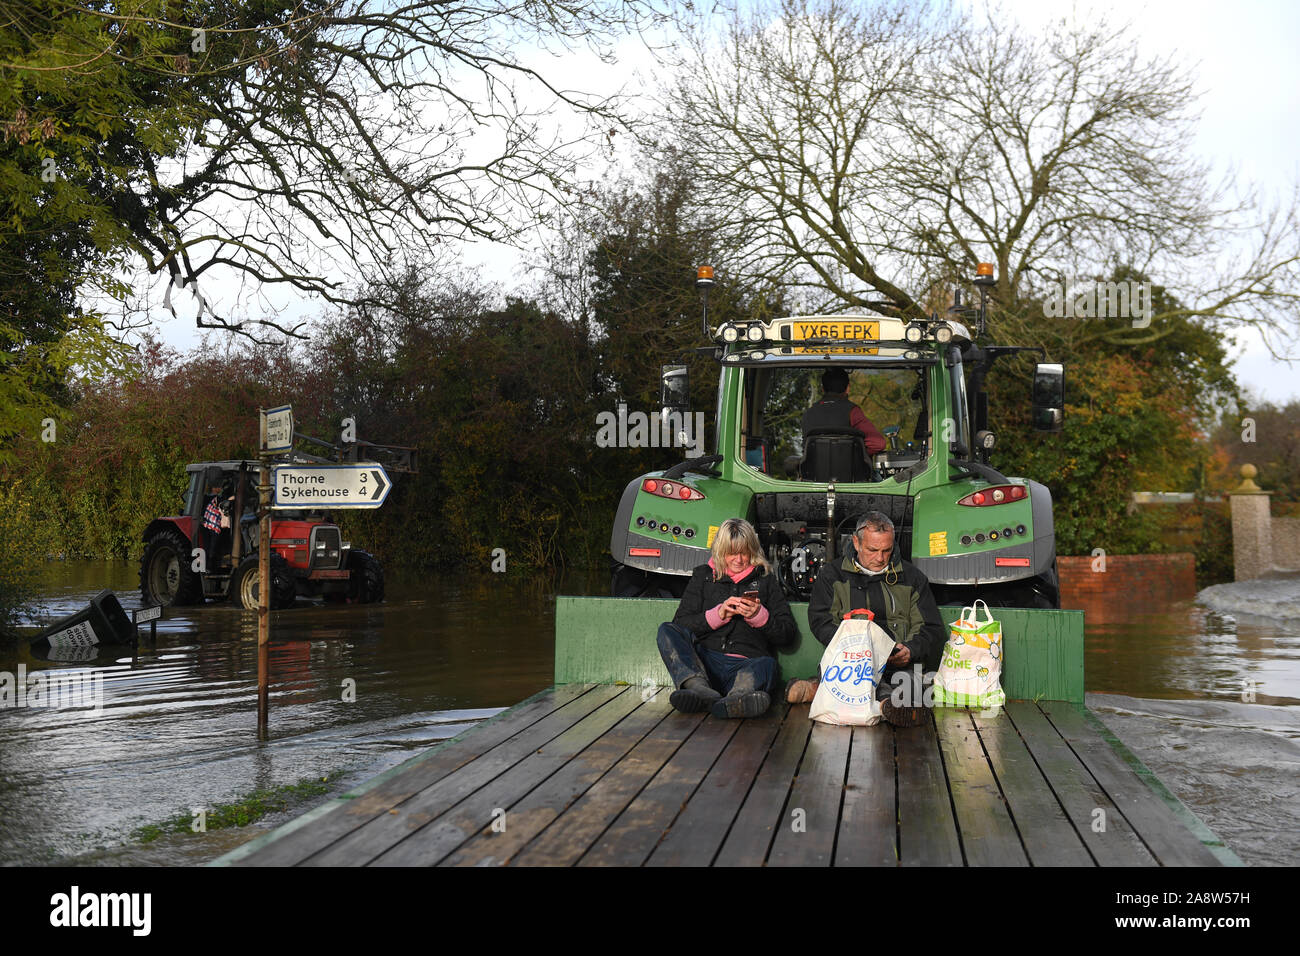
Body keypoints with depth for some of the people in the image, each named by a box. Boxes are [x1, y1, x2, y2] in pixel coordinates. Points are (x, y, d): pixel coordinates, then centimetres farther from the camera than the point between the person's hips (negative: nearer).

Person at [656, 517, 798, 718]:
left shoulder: (765, 579, 19)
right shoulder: (704, 575, 21)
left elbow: (788, 635, 12)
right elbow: (680, 624, 9)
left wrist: (759, 616, -5)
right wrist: (717, 615, -5)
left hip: (746, 665, -1)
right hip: (703, 662, 1)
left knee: (766, 664, -36)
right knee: (667, 631, -25)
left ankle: (739, 696, -70)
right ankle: (700, 689, -51)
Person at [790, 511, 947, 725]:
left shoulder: (911, 577, 19)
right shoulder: (832, 574, 16)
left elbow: (932, 629, 16)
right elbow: (820, 621, 5)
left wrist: (910, 650, -8)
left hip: (899, 663, 1)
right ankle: (886, 700, -65)